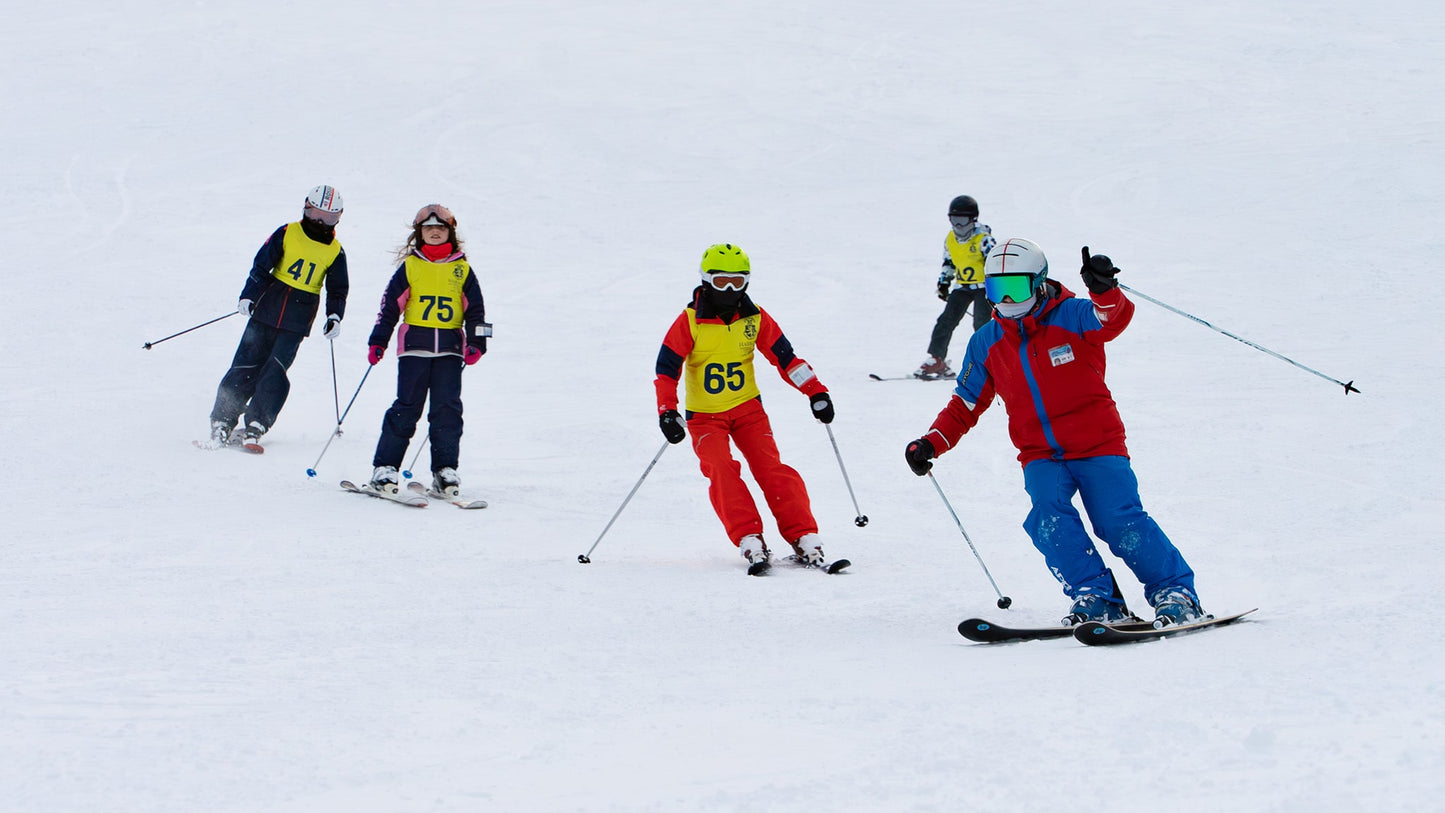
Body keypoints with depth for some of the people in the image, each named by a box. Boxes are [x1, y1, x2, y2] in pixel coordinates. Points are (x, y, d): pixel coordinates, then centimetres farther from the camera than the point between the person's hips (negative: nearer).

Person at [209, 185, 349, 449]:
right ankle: (221, 422, 1)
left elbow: (338, 290, 12)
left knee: (275, 372, -12)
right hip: (267, 310, 0)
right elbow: (261, 266, 1)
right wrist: (248, 297, -10)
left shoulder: (335, 252, 5)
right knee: (246, 366, -4)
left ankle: (255, 427, -12)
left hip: (297, 323, 0)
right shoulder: (287, 234, 0)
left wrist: (334, 317, -4)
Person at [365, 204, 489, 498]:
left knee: (448, 408, -4)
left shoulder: (461, 270, 12)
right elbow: (390, 304, 9)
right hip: (414, 345, -2)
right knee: (407, 407, -6)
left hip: (450, 349, 2)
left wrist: (477, 342, 3)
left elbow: (475, 309, 15)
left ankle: (445, 469, 2)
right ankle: (385, 466, -2)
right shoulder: (409, 266, 8)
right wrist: (378, 341, 4)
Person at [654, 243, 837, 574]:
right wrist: (667, 413, -23)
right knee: (721, 470, -24)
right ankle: (750, 542, -29)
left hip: (747, 407, 2)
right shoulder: (689, 322, -9)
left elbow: (785, 357, 7)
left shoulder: (755, 318, 0)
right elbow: (667, 369, -10)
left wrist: (816, 393, 0)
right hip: (704, 415, -2)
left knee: (771, 468, -15)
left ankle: (804, 538, -17)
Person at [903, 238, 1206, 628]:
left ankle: (1176, 592, 0)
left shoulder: (1071, 316, -5)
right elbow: (966, 404, 15)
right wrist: (932, 443, 0)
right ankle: (1096, 598, -19)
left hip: (1097, 445, -3)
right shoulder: (986, 343, 8)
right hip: (1041, 456, 3)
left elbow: (1114, 319, -25)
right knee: (1049, 517, -24)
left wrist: (1103, 290, -48)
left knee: (1122, 524, -16)